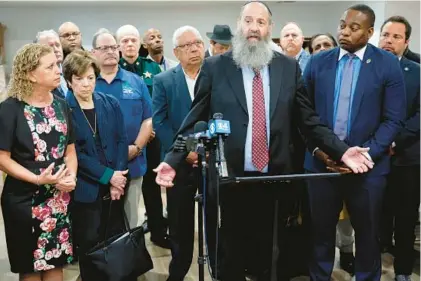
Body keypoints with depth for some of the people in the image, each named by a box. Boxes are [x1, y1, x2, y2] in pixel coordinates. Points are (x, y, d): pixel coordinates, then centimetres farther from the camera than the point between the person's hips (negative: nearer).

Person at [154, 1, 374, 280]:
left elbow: (309, 120, 6)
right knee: (232, 256, 15)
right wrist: (172, 160, -10)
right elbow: (194, 121, -1)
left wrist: (341, 151, -4)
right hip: (230, 178, -1)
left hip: (275, 178, 2)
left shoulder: (289, 67, 4)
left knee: (271, 256, 16)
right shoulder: (214, 67, -1)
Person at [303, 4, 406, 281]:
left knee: (368, 234, 13)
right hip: (321, 161, 2)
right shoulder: (317, 62, 4)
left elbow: (393, 119, -4)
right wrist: (316, 147, -8)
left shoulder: (388, 64, -2)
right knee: (321, 231, 11)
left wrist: (365, 154, -14)